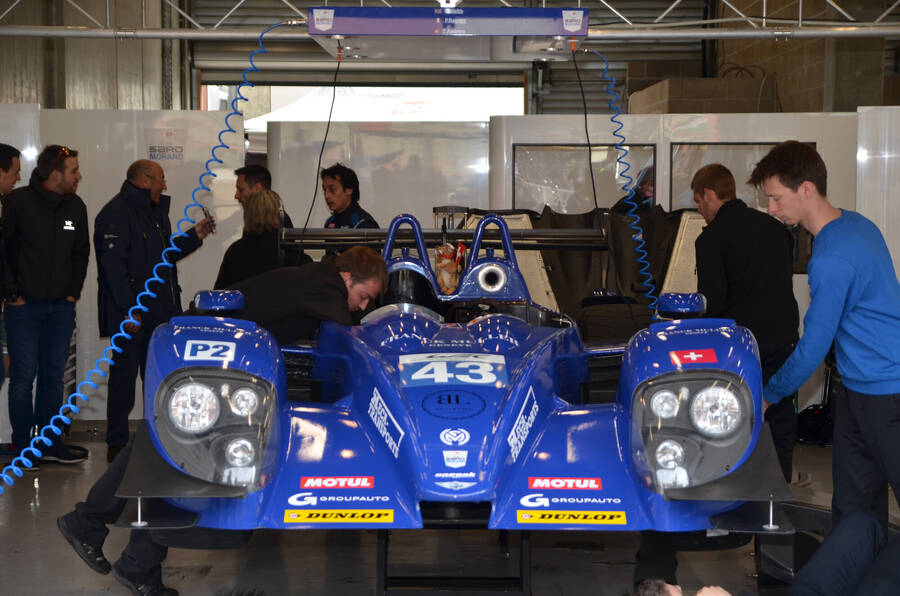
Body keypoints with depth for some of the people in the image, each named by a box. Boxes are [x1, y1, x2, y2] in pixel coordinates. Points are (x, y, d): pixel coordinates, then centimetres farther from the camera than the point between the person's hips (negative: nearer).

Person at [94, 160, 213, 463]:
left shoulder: (155, 211, 18)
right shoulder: (116, 214, -12)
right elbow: (113, 265, -19)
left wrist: (195, 236, 13)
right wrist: (128, 309, -23)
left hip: (159, 312, 9)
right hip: (129, 316, -9)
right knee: (124, 375, -3)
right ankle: (117, 442, 4)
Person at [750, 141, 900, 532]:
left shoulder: (832, 261, -23)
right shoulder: (856, 224, 7)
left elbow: (814, 346, -16)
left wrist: (769, 395, -2)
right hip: (858, 389, 9)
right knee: (851, 502, 11)